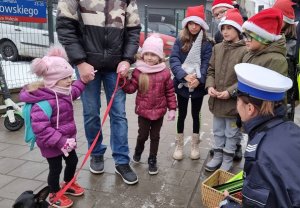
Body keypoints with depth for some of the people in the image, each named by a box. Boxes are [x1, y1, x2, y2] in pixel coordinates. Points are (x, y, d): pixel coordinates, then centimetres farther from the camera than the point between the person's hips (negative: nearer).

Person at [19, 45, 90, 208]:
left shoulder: (62, 92, -2)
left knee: (73, 161, 22)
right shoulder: (44, 103, -33)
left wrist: (83, 80, 23)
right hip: (52, 145, -9)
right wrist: (60, 141, -36)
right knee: (55, 168, 10)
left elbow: (73, 92, 24)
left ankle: (68, 184, 48)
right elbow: (40, 129, -35)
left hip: (66, 140, 9)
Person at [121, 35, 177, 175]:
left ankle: (152, 160, 28)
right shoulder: (138, 71, -5)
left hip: (159, 111, 0)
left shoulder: (165, 72, -7)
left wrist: (172, 108, -2)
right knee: (143, 135, 12)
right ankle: (138, 152, 43)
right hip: (143, 110, 0)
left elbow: (170, 92, -2)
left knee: (155, 136, 12)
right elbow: (131, 88, -5)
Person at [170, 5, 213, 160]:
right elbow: (173, 60, -12)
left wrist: (199, 79, -27)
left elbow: (206, 64, -9)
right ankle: (179, 145, 25)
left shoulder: (206, 44, -1)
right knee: (182, 114, 11)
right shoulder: (179, 41, 0)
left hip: (198, 86, 0)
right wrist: (184, 76, -27)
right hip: (182, 84, 0)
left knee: (196, 115, 13)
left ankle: (195, 146, 28)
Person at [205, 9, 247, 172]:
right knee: (218, 131, 20)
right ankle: (217, 156, 37)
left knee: (231, 133, 12)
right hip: (216, 101, 5)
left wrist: (230, 92, -20)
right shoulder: (217, 48, 5)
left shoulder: (245, 51, -13)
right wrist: (210, 86, -8)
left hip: (234, 102, -5)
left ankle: (227, 160, 29)